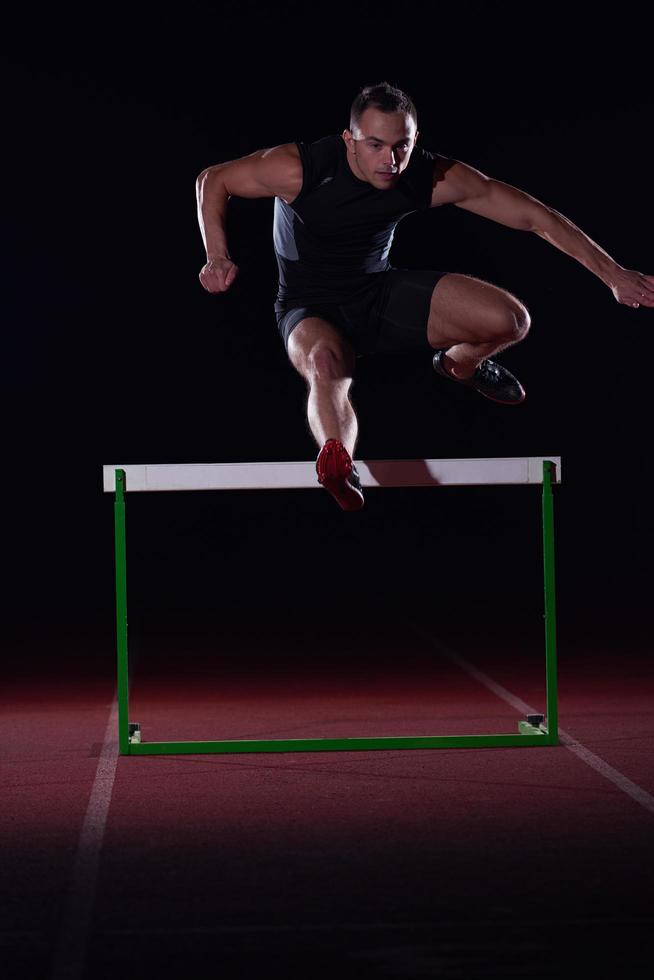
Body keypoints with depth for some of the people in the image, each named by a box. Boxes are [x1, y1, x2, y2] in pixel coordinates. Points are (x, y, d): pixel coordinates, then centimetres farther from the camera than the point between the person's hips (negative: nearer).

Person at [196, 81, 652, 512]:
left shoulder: (435, 178, -19)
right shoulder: (300, 169, -27)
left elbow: (535, 215, -14)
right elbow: (213, 180, -10)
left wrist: (614, 274, -16)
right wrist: (218, 258, -21)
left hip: (379, 292, 4)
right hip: (311, 310, -4)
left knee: (511, 321, -10)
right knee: (326, 363, -40)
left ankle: (460, 363, 23)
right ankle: (337, 461, -63)